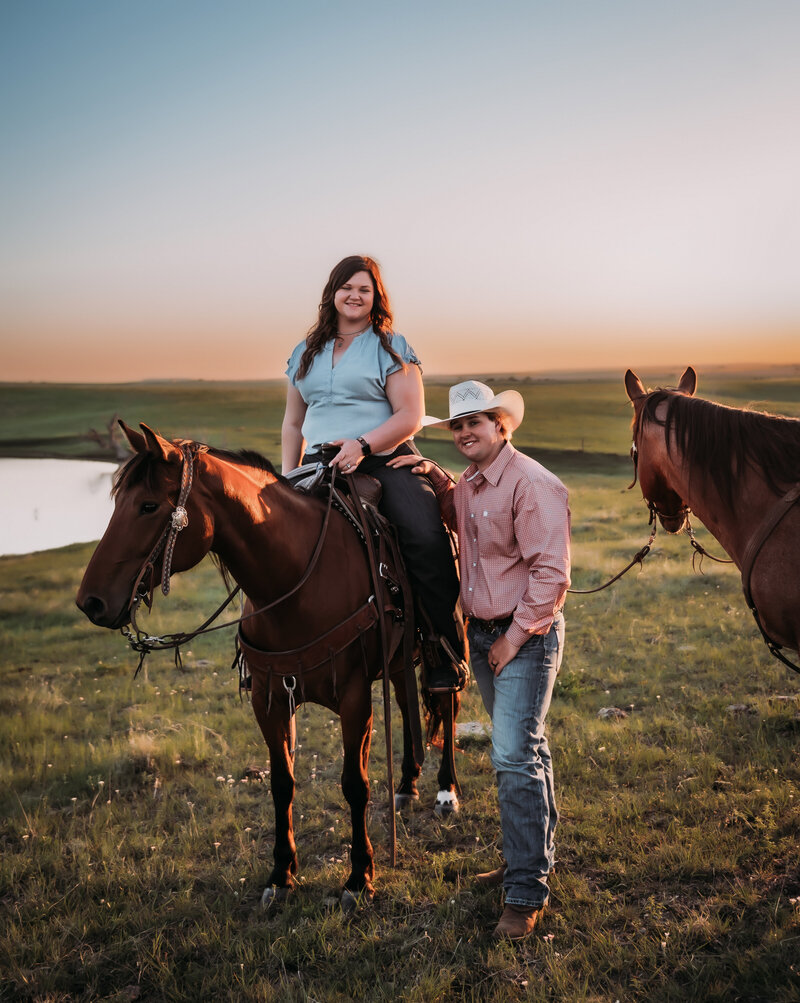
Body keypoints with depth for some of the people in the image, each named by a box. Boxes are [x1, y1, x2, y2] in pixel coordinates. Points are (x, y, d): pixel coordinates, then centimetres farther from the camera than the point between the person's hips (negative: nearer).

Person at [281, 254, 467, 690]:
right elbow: (293, 423, 24)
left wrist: (362, 445, -19)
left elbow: (410, 416, -5)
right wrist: (287, 479, 12)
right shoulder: (306, 353, 18)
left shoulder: (392, 348, 5)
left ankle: (447, 653, -16)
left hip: (385, 463, -4)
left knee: (427, 540, -26)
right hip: (323, 466, 4)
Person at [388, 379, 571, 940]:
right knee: (522, 749, 19)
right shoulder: (471, 484, 10)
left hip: (527, 637, -9)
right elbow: (460, 520, 34)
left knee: (515, 757, -12)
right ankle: (532, 858, 32)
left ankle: (527, 894, -4)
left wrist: (517, 637, -18)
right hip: (482, 633, 9)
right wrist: (437, 480, 15)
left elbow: (550, 574, -22)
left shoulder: (533, 485, -18)